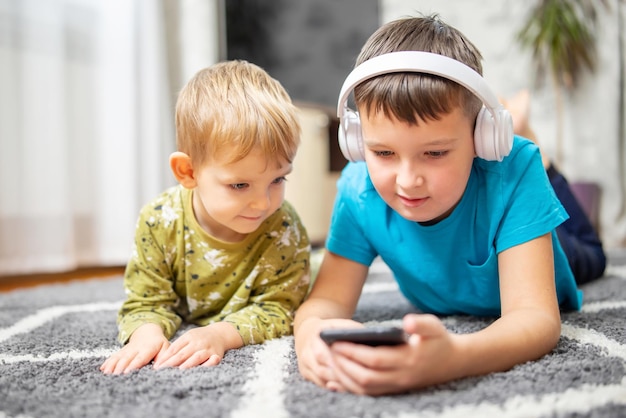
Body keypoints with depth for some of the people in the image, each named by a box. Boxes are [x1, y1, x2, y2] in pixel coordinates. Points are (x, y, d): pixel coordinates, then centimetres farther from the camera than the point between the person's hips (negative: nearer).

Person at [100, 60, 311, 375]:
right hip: (185, 324, 2)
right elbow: (146, 302, -22)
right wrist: (146, 333, -48)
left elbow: (278, 308, -32)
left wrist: (220, 334, -51)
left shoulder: (285, 231, -35)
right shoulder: (160, 223, -32)